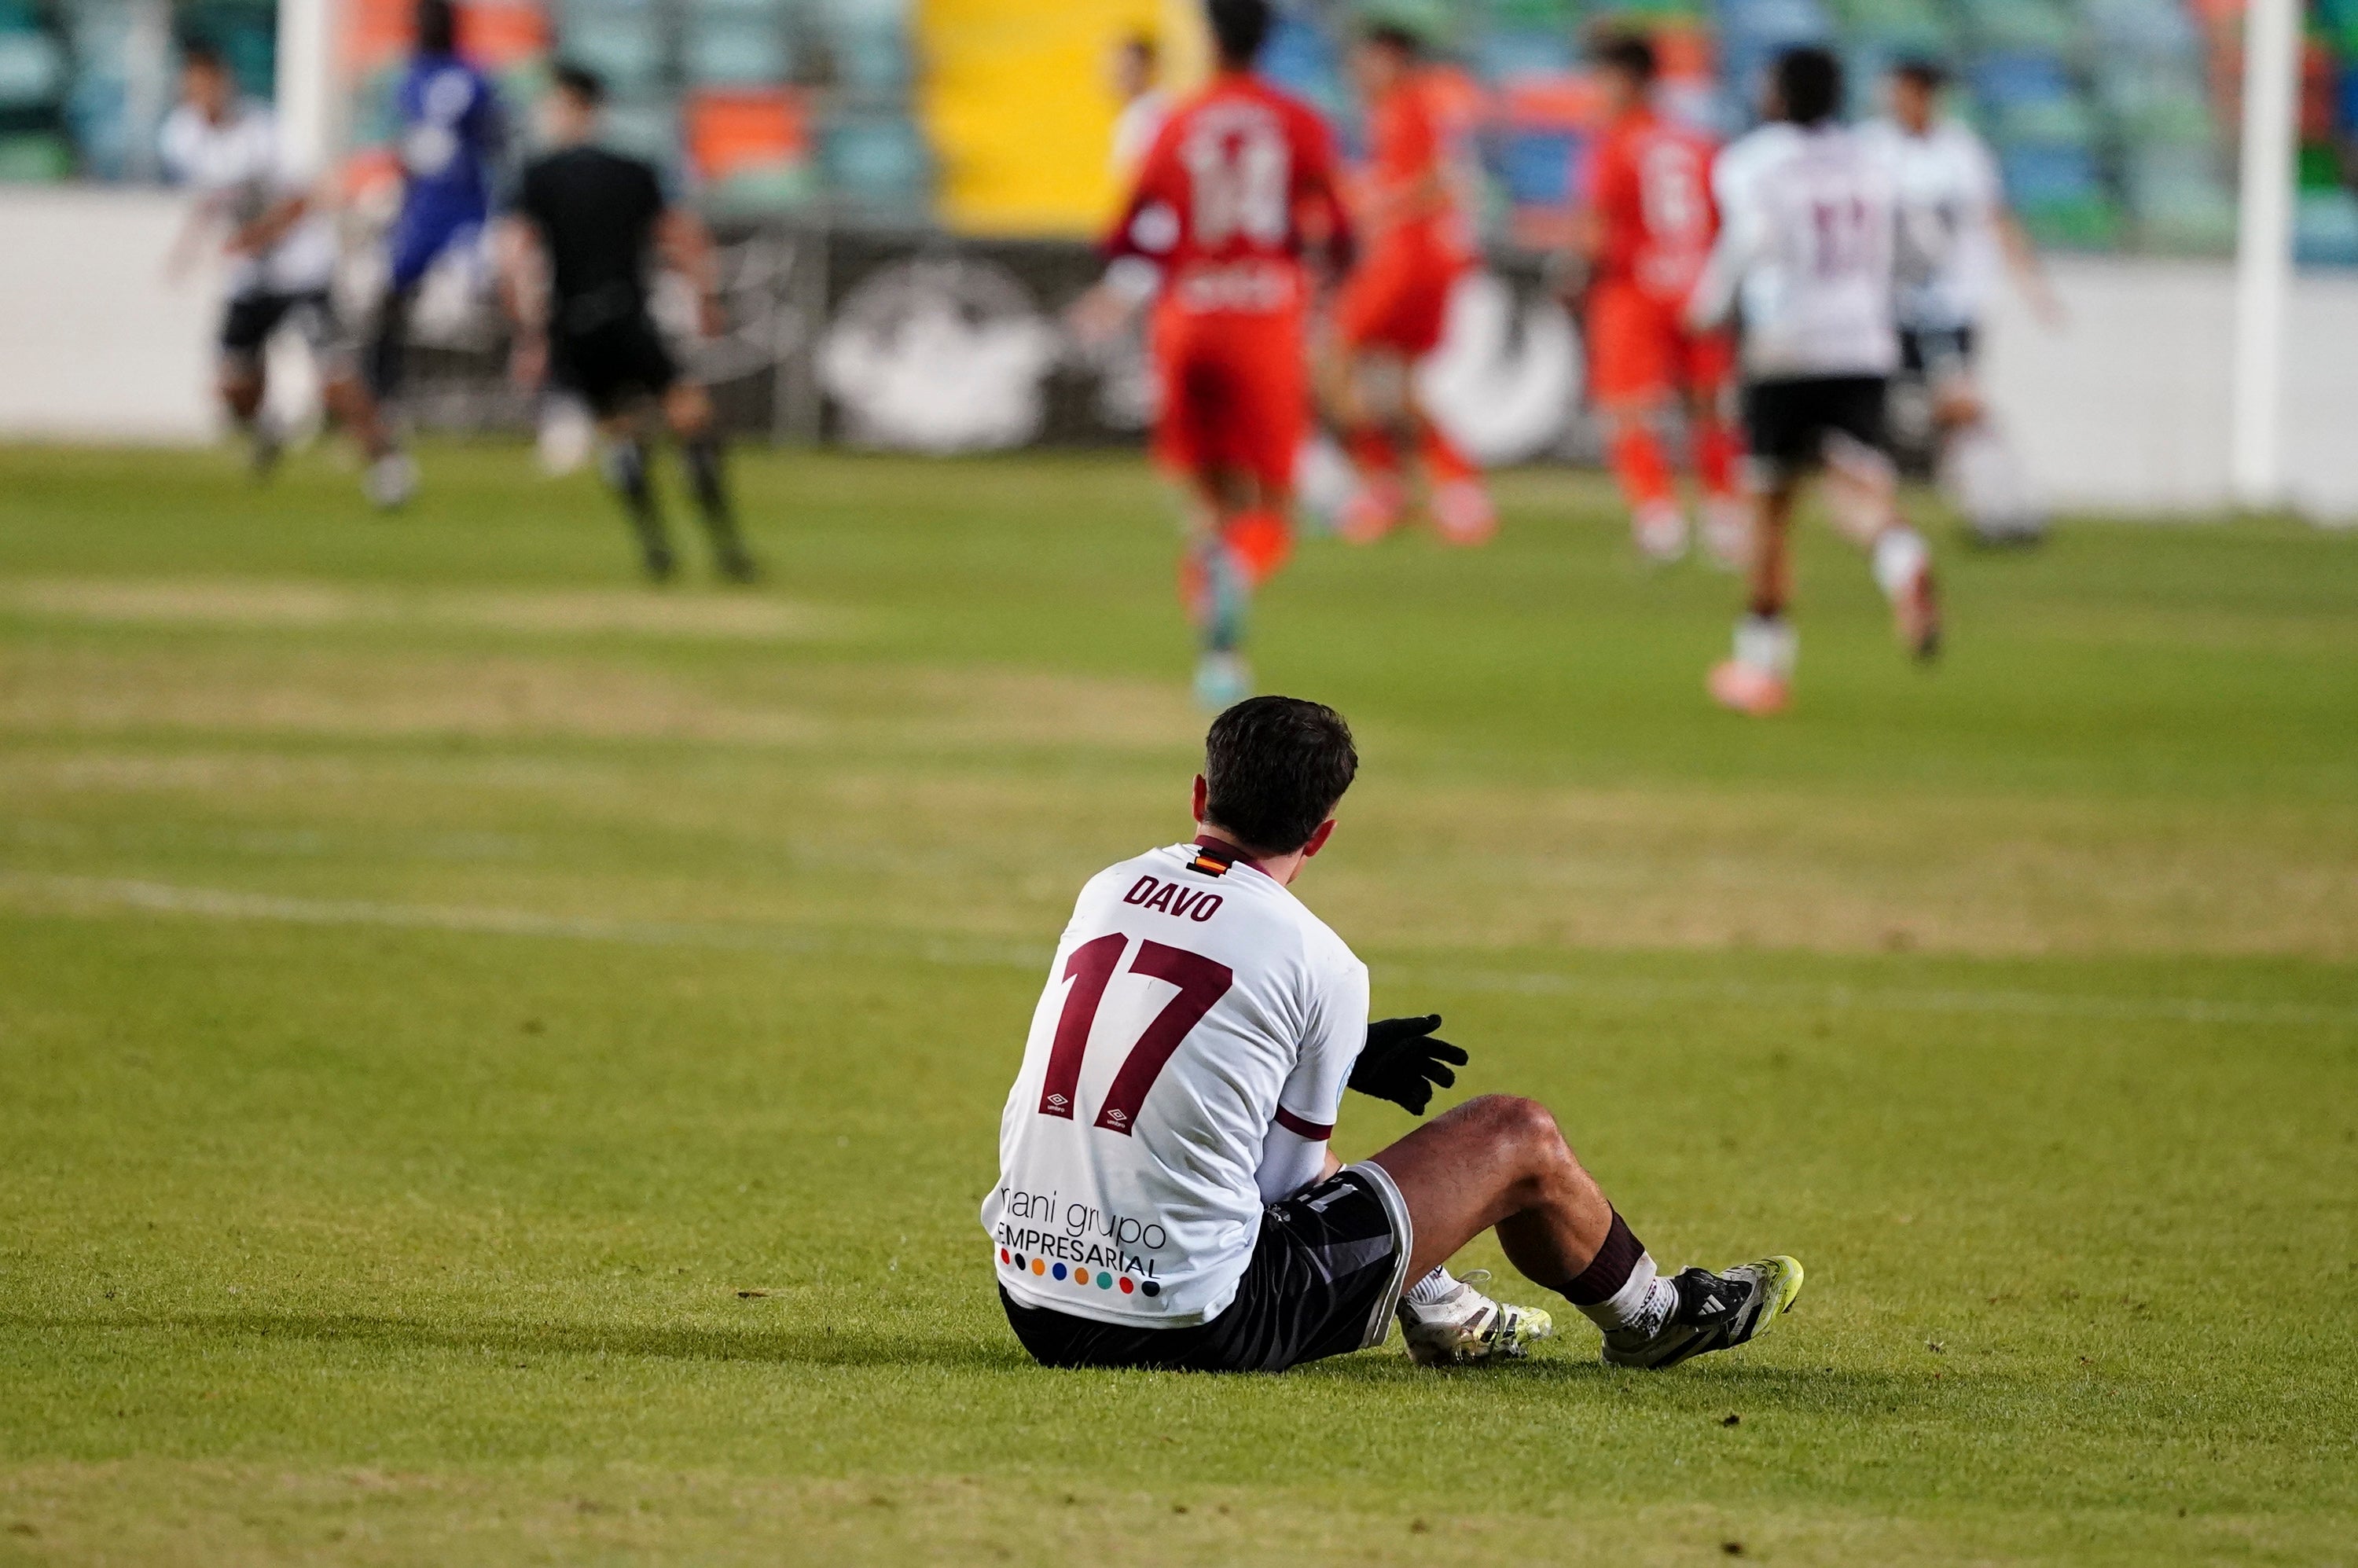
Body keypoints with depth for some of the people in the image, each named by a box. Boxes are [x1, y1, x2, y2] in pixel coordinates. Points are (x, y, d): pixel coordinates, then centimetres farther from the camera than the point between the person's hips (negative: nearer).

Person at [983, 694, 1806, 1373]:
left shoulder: (1106, 891, 6)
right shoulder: (1322, 966, -11)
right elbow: (1290, 1174, -3)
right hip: (1194, 1327, -6)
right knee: (1517, 1134, 11)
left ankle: (1435, 1308, 53)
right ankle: (1646, 1317, 39)